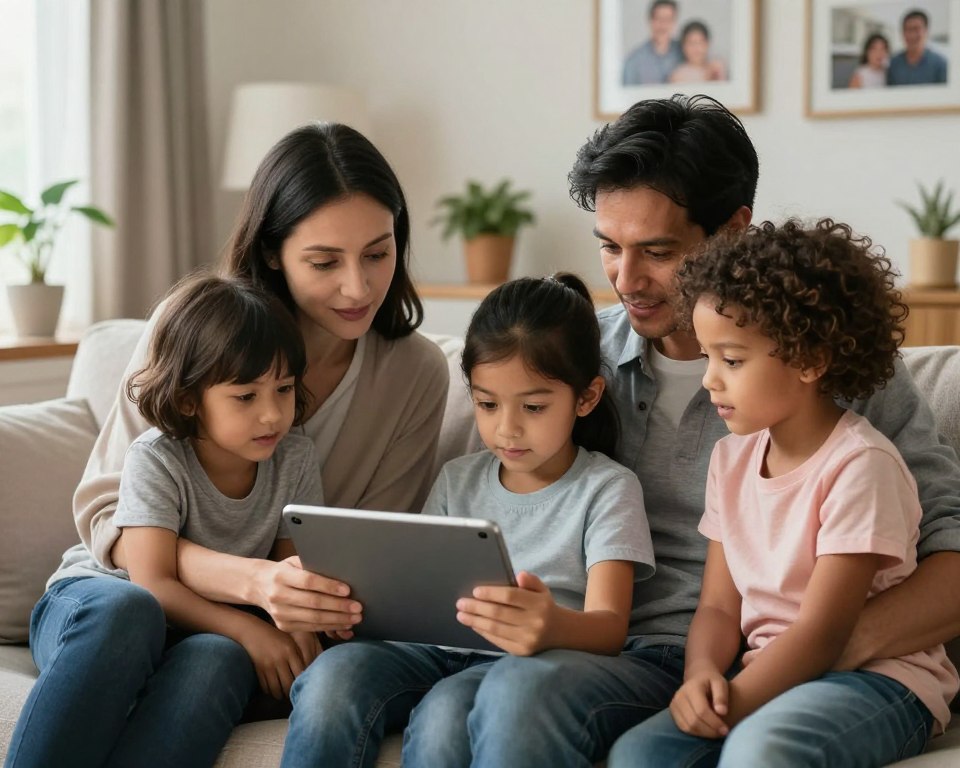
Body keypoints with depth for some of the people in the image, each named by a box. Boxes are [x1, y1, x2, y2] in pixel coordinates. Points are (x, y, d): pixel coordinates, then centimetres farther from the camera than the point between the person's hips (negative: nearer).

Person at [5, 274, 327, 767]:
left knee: (221, 661, -37)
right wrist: (246, 628, -34)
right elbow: (152, 584, -21)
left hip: (202, 631, 3)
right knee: (126, 609, -42)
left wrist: (298, 624, -25)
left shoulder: (295, 460, -2)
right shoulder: (155, 460, -14)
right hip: (88, 609, -2)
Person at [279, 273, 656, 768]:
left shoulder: (607, 488, 2)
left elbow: (608, 628, -10)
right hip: (439, 649, 4)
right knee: (335, 673, -29)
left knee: (443, 714, -37)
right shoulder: (457, 480, 19)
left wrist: (556, 627, -36)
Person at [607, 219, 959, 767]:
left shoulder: (859, 465, -15)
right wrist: (703, 674, -12)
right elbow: (719, 606, 9)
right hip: (773, 674, 7)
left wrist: (732, 704, -21)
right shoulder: (731, 459, 9)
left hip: (878, 678, -6)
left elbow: (822, 631, -17)